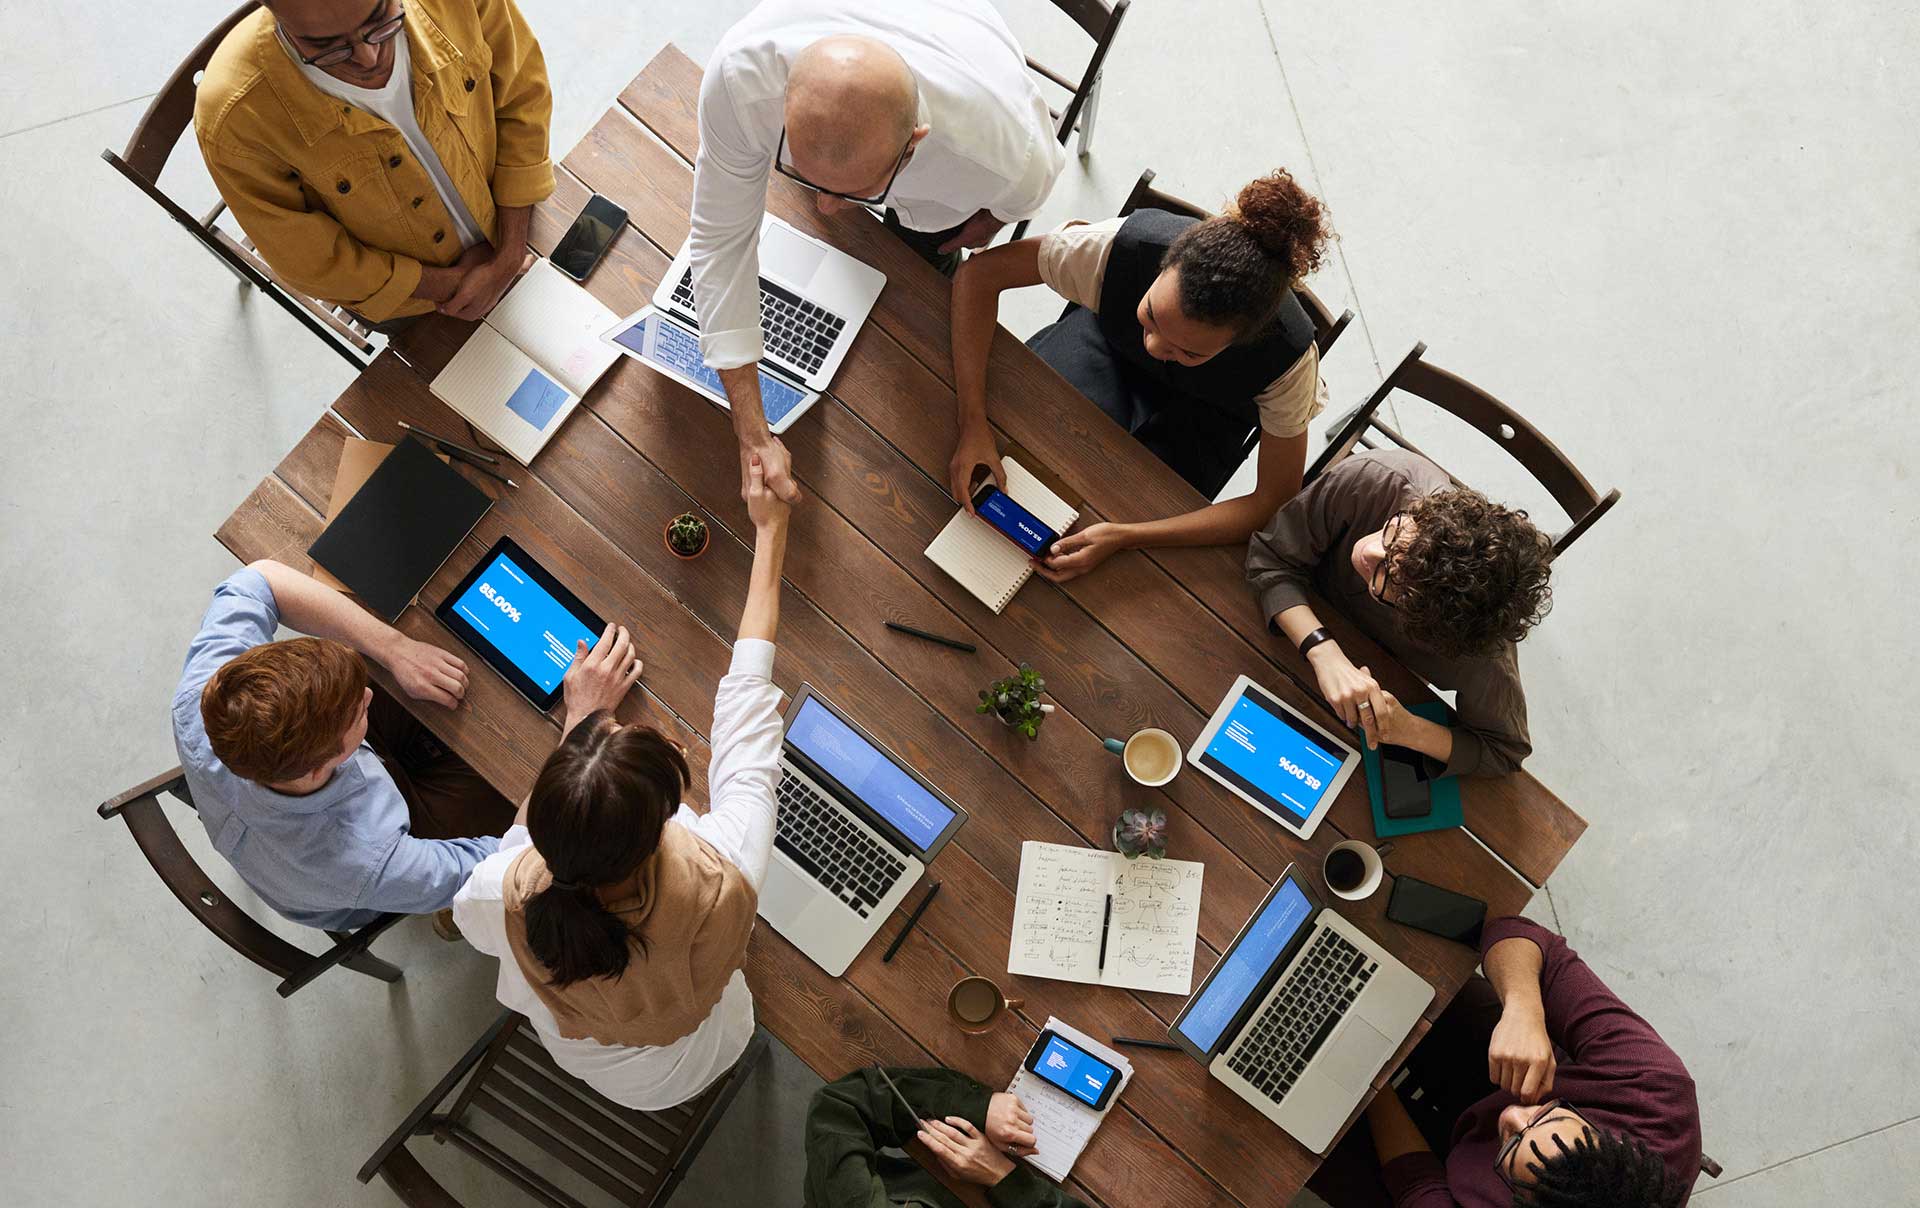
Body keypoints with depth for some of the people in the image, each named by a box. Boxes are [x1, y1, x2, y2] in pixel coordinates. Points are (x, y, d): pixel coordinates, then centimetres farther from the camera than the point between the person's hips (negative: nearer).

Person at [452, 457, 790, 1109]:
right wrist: (769, 532, -17)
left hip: (572, 1055, 1)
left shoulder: (505, 897, -41)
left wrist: (582, 719, -12)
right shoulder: (721, 882, -45)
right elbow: (746, 704, -30)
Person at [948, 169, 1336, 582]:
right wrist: (973, 424, -40)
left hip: (1202, 411, -1)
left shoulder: (1289, 355, -39)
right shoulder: (1124, 245, -39)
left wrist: (1125, 537, -40)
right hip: (1109, 341, 1)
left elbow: (1276, 502, -30)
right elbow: (979, 273, -30)